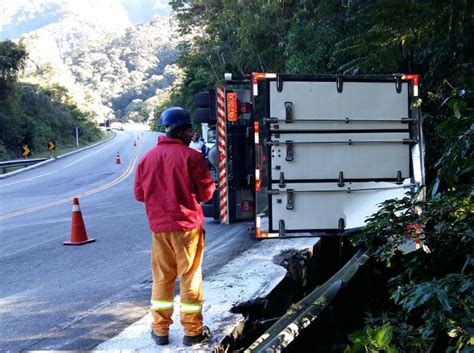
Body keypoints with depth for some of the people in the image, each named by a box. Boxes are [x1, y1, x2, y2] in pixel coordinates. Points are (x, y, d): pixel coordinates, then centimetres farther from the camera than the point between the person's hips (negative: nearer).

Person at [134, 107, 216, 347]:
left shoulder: (147, 157, 4)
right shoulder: (191, 156, -10)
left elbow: (139, 194, 9)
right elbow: (206, 192, -8)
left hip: (159, 227, 4)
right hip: (188, 226, -4)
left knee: (162, 279, 14)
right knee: (190, 278, 6)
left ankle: (160, 330, 20)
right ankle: (192, 331, 14)